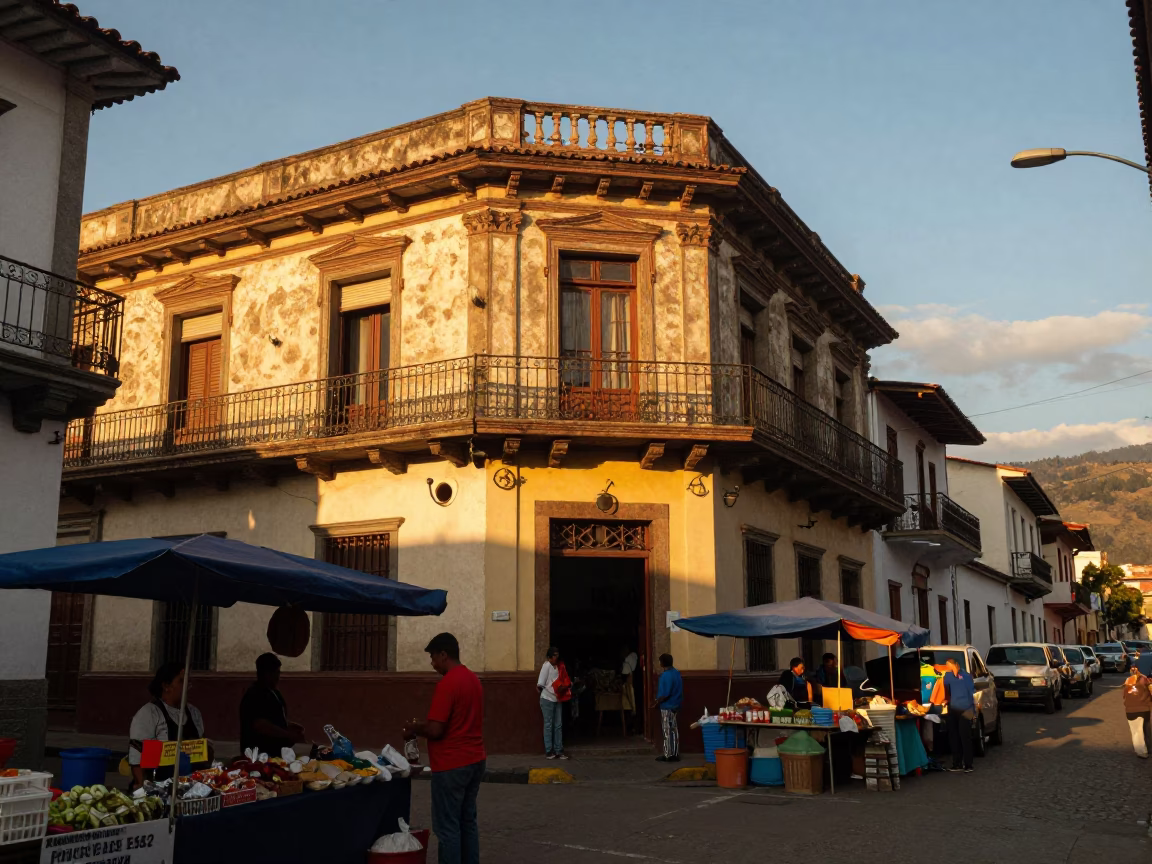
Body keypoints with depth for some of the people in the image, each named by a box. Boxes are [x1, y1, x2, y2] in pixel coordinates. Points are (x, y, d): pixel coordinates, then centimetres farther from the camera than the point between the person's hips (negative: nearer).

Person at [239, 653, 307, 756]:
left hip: (275, 751, 9)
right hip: (261, 754, -9)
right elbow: (260, 725, -28)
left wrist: (288, 725, 6)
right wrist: (290, 735, -26)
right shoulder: (255, 696, -18)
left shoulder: (274, 693, 12)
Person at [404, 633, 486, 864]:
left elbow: (435, 730, -22)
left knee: (447, 827, -2)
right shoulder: (473, 679, 11)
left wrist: (414, 729, -2)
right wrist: (422, 726, 17)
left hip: (452, 765, -9)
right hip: (475, 760, 9)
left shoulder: (447, 684, -18)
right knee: (468, 821, 15)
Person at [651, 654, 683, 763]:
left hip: (667, 707, -9)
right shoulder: (676, 673, 9)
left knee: (667, 731, -2)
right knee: (674, 730, 12)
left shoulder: (666, 675, -20)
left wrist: (656, 703, -10)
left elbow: (665, 694, -22)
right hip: (676, 706, 9)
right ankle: (675, 754, 16)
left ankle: (668, 755, 2)